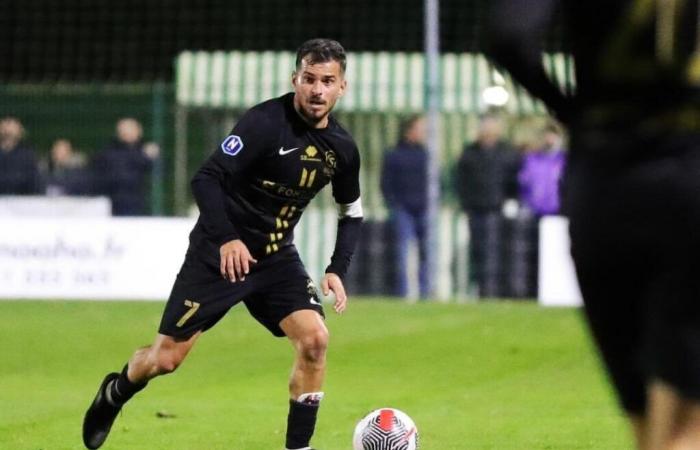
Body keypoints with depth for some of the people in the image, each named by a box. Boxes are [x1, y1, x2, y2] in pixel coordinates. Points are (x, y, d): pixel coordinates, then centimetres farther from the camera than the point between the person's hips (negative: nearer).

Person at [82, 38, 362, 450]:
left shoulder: (342, 148, -1)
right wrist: (226, 239, -36)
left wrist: (337, 270, 1)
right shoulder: (266, 122, -20)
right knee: (166, 358, -1)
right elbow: (206, 179, -24)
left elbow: (352, 214, 14)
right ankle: (113, 395, 33)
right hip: (220, 251, -5)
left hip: (278, 256, 5)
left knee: (315, 339, -18)